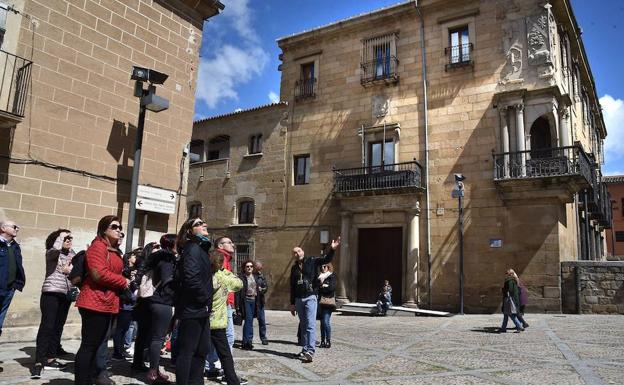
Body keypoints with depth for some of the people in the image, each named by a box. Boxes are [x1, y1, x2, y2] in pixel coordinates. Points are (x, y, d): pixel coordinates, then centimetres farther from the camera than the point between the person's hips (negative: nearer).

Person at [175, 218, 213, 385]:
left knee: (201, 350, 16)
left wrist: (206, 302, 13)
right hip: (193, 309, -10)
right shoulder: (193, 248, -14)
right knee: (187, 351, -1)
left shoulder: (200, 248, 17)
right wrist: (205, 299, -16)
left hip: (200, 309, 10)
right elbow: (191, 278, -27)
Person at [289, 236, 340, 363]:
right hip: (298, 299, 5)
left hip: (310, 297, -5)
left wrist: (332, 249, -32)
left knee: (311, 325, -11)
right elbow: (292, 287, 16)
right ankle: (305, 349, 17)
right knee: (303, 326, 11)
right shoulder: (294, 268, 13)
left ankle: (310, 351, -16)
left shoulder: (312, 261, 1)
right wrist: (292, 303, 15)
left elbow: (327, 259, -13)